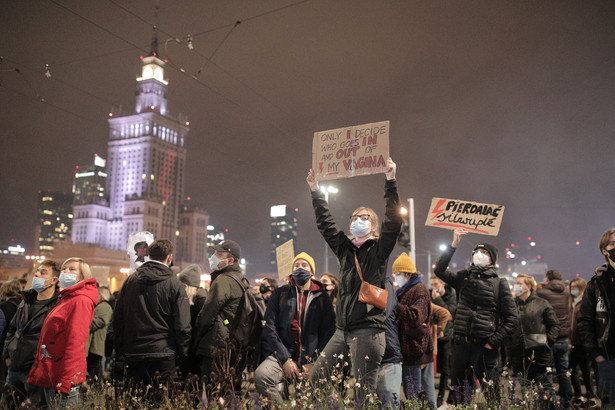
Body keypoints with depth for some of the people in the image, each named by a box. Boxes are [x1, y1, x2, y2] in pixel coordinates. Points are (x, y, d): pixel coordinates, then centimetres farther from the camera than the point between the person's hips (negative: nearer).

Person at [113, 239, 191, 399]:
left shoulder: (130, 281, 5)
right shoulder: (174, 284, -8)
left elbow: (117, 317, 9)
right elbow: (182, 325, -9)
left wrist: (120, 350, 15)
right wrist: (182, 353, 2)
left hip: (132, 352, 4)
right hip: (163, 353, -4)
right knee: (159, 400, 3)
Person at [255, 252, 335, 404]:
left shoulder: (322, 298, 12)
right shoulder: (280, 294, 10)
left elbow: (329, 332, 6)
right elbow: (269, 329, 3)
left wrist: (313, 362, -7)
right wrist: (285, 360, -9)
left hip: (311, 359, 0)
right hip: (283, 355, 0)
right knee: (260, 375, -29)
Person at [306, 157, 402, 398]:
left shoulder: (379, 250, 1)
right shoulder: (344, 248, 13)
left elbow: (394, 221, -11)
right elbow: (325, 224, 19)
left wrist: (390, 181, -15)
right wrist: (316, 191, 19)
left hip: (368, 330, -6)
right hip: (343, 330, 6)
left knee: (364, 391, -5)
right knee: (315, 379, 5)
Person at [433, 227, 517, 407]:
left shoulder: (499, 284, 2)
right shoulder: (463, 278, 11)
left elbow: (511, 318, 0)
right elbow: (439, 270, 2)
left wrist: (493, 341, -7)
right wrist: (454, 244, -3)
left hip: (484, 345, -3)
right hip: (461, 343, 3)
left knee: (490, 392, -1)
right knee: (456, 392, 10)